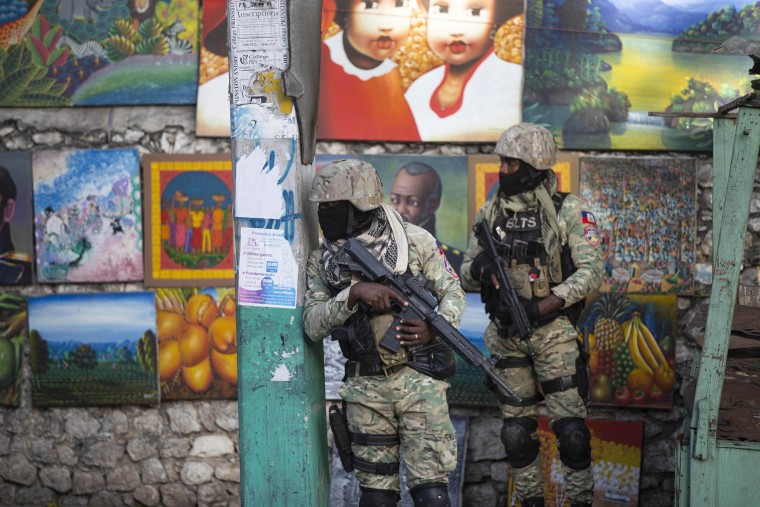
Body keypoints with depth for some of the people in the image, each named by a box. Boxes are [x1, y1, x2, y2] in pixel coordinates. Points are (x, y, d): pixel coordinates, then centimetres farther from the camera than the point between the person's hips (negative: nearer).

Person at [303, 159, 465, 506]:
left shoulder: (413, 240, -3)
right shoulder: (322, 260, 3)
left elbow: (452, 292, 4)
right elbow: (313, 325, -6)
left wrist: (435, 328, -16)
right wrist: (353, 293, -22)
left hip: (418, 379, -2)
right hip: (365, 388, 3)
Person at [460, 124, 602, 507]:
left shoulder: (569, 210, -6)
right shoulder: (490, 212, 5)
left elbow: (590, 270, -13)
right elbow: (465, 278, 9)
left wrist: (539, 307, -21)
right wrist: (479, 267, -16)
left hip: (553, 331, -4)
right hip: (505, 335, 4)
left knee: (569, 428, -5)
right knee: (516, 430, 9)